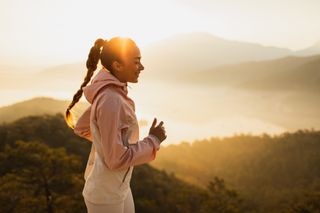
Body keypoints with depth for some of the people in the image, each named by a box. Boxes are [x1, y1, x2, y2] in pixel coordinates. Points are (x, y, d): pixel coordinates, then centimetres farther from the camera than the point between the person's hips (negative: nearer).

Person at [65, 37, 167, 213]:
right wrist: (153, 140, -16)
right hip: (106, 195, -10)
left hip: (118, 187, 10)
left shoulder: (108, 93, 2)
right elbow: (116, 159, -26)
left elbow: (81, 128, 15)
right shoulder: (110, 100, -27)